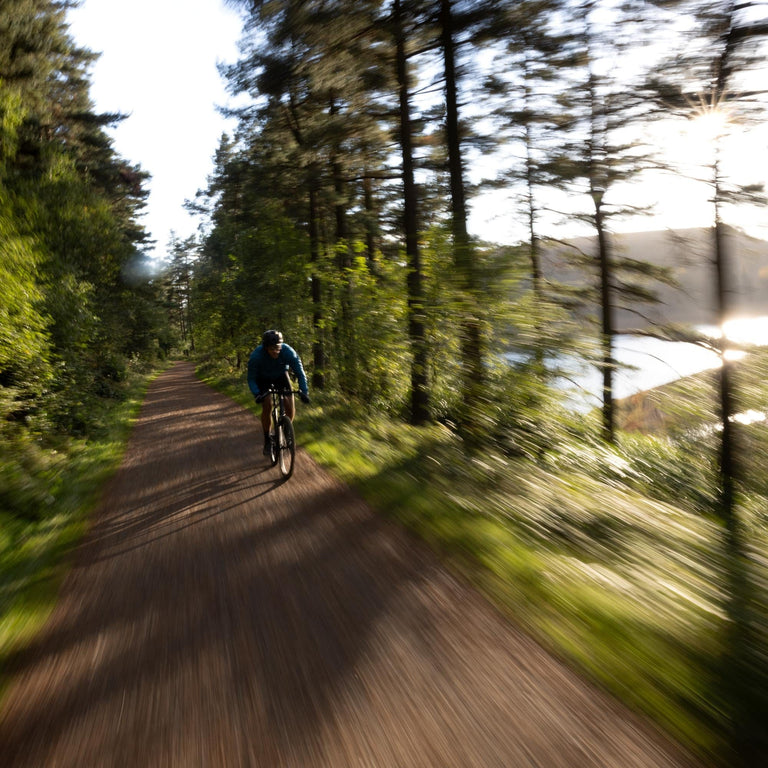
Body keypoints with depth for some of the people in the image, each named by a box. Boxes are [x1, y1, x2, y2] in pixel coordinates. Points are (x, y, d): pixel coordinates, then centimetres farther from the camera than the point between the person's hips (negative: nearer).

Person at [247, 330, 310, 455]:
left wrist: (304, 391, -38)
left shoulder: (288, 352, -33)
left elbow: (300, 373, -25)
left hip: (281, 375, 1)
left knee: (290, 406, -14)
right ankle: (267, 440, -2)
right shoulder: (256, 355, -33)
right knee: (267, 406, -20)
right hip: (263, 377, -1)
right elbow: (251, 378, -25)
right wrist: (257, 394, -43)